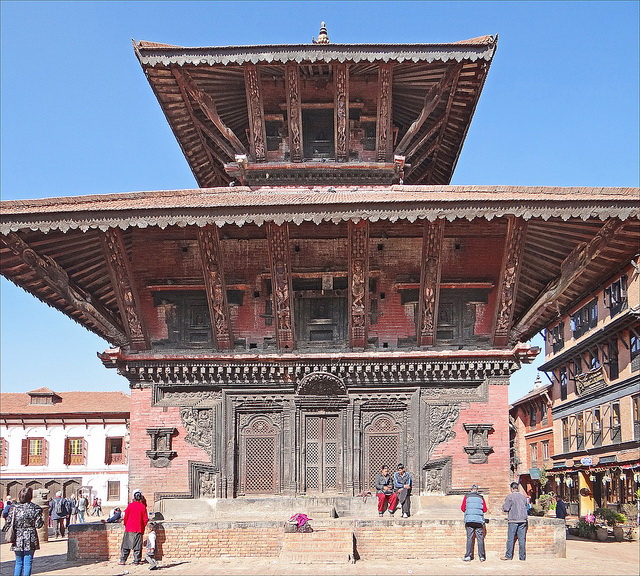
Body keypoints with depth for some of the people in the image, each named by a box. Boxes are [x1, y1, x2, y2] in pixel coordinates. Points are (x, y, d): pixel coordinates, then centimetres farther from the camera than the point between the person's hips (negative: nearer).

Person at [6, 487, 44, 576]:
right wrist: (42, 520, 11)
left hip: (18, 539, 2)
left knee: (18, 562, 14)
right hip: (30, 539, -2)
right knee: (27, 562, 3)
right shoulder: (35, 508, -7)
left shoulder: (14, 508, -1)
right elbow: (38, 525, -8)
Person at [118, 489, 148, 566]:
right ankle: (137, 560, 6)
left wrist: (126, 525, 18)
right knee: (137, 545, 6)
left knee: (126, 545, 6)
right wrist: (143, 527, 15)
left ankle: (123, 560, 5)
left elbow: (126, 517, 2)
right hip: (139, 529, 0)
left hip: (129, 528, 0)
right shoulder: (143, 506, -4)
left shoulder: (130, 505, -3)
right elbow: (145, 519, -1)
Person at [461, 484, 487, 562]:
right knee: (480, 539, 5)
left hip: (469, 520, 0)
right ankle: (482, 556, 5)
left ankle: (468, 556, 0)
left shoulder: (467, 497, 4)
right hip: (479, 520, 0)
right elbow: (485, 509, 7)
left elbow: (462, 508, 5)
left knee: (469, 538, 2)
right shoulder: (481, 497, 5)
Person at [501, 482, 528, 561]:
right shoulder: (523, 496, 8)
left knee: (510, 539, 1)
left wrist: (503, 506, 11)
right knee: (522, 539, 6)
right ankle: (522, 556, 6)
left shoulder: (510, 496, -8)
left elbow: (506, 508, -9)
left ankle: (508, 555, 3)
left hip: (513, 520, -5)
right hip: (523, 520, 5)